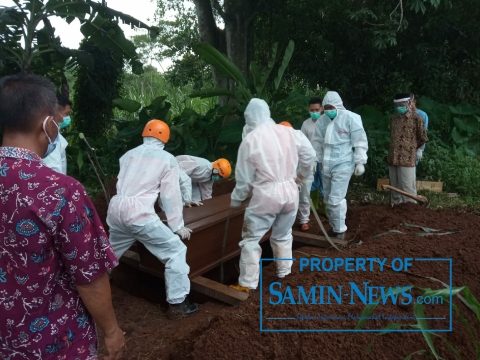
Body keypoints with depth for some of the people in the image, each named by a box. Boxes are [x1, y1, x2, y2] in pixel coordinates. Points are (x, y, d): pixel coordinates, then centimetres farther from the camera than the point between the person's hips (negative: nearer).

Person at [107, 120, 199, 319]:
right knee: (176, 250, 3)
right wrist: (178, 226, 8)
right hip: (139, 213, -7)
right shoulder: (167, 159, 4)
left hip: (116, 209, 7)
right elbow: (171, 195, 2)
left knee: (110, 252, 31)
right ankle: (177, 304, 4)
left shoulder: (129, 154, 19)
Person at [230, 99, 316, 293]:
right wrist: (300, 177, 22)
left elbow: (244, 178, -4)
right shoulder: (289, 132, 0)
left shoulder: (250, 140, -9)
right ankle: (284, 272, 36)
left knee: (251, 239, 7)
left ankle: (247, 284, 12)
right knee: (283, 235, 24)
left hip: (265, 195, -5)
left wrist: (235, 200, 12)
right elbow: (309, 155, 6)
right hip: (290, 192, 5)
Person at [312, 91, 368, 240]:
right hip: (326, 165, 6)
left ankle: (340, 230, 7)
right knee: (328, 199, 14)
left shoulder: (350, 118, -11)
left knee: (336, 199, -9)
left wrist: (359, 162, -8)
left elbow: (360, 142, -8)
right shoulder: (322, 120, 5)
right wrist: (315, 160, 14)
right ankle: (334, 227, 29)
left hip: (342, 165, -6)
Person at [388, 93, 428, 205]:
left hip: (407, 158, -5)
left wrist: (418, 150, 9)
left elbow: (423, 138, 5)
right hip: (393, 158, 5)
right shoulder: (393, 118, 13)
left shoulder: (416, 118, -3)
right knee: (394, 187, 13)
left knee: (407, 187, -4)